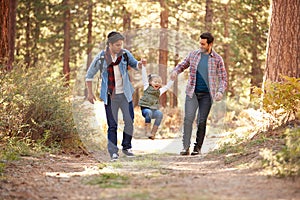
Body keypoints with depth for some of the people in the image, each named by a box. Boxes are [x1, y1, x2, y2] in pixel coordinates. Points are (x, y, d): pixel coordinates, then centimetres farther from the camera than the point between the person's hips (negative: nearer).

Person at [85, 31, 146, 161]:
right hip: (110, 96, -2)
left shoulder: (125, 54, -2)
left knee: (129, 121, 0)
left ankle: (126, 147, 17)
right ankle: (113, 152, 4)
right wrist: (90, 93, 1)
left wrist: (141, 64, -13)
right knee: (112, 125, -2)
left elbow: (135, 65, 11)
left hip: (125, 94, 3)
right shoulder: (101, 57, -8)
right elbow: (89, 75, 2)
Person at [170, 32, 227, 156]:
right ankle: (185, 147, -13)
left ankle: (197, 148, 12)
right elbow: (182, 65, 19)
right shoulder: (193, 55, 6)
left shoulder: (217, 59, 0)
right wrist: (175, 71, -5)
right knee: (188, 118, -12)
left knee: (202, 121, 1)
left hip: (207, 94, -1)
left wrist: (220, 92, -17)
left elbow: (223, 78, 1)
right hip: (192, 92, 1)